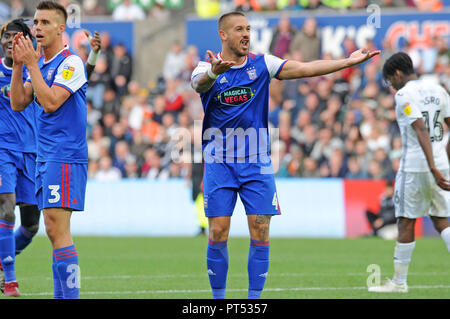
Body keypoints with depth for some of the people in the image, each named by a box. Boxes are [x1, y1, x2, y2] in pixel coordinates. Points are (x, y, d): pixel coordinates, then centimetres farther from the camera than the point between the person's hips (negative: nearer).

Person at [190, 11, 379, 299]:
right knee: (218, 235, -4)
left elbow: (304, 68, -3)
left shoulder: (261, 64, 4)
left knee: (260, 235, -4)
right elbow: (199, 82, -26)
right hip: (219, 164, -2)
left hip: (256, 163, 2)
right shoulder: (206, 69, -3)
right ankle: (218, 300, 8)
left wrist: (347, 62, -13)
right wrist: (213, 72, -50)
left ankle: (254, 300, 5)